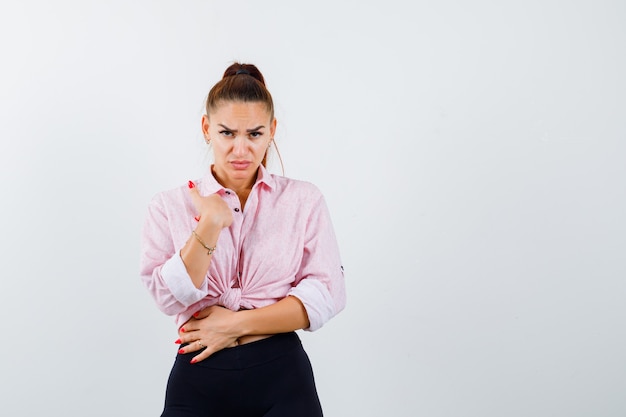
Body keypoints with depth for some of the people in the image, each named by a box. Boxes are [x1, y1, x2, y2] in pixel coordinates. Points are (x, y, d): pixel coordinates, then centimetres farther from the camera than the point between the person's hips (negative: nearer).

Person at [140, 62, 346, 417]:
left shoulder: (304, 199, 2)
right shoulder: (169, 206, 4)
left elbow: (327, 294, -6)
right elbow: (169, 298, -6)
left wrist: (237, 324, -11)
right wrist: (209, 226, -16)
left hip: (281, 375, 0)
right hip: (199, 377, 0)